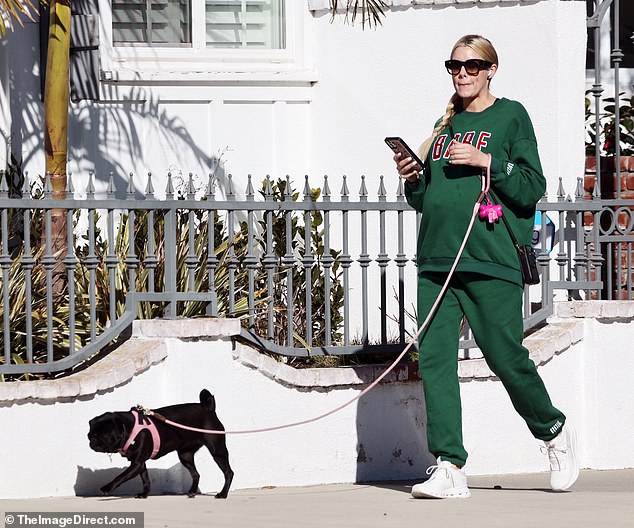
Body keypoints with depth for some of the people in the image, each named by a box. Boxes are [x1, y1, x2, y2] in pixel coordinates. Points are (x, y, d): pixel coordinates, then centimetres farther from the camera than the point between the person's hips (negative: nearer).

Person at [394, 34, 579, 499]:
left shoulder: (511, 116, 4)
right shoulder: (446, 125, 20)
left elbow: (533, 187, -4)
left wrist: (486, 162, -14)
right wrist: (412, 180, 4)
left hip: (491, 260, -5)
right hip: (437, 260, 5)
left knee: (505, 356, -5)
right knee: (434, 358, -6)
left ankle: (555, 433, 21)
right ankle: (449, 468, -6)